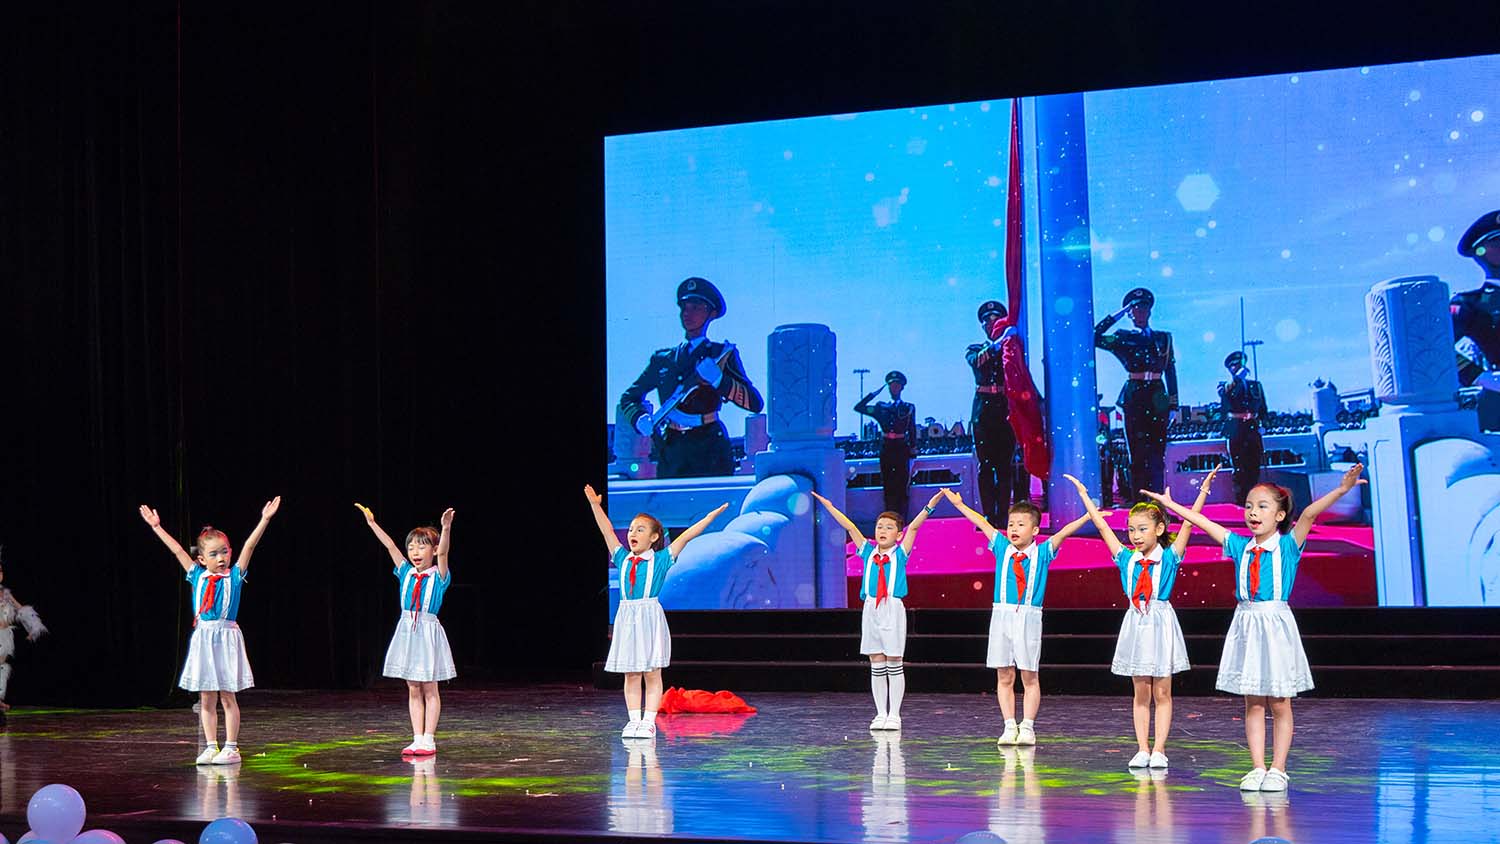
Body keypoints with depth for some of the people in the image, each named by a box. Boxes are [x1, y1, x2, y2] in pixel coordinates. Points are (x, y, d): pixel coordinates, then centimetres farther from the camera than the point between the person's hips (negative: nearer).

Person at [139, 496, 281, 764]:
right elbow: (177, 550, 10)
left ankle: (231, 748, 5)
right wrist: (157, 527, 12)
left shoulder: (234, 576, 0)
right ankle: (211, 747, 12)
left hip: (227, 638, -3)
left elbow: (249, 546, -7)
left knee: (227, 696, 1)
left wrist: (264, 520, -14)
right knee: (206, 698, 6)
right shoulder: (198, 576, 7)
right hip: (202, 639, 3)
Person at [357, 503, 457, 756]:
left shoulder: (439, 576, -4)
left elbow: (443, 552, -20)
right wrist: (372, 523, 8)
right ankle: (417, 739, 10)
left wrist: (446, 528, -36)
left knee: (429, 689, 2)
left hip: (428, 633, -5)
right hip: (406, 631, 5)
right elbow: (390, 546, 9)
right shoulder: (406, 573, 8)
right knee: (413, 690, 7)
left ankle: (428, 740, 4)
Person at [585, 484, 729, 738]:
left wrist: (712, 515, -7)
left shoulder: (660, 560, 0)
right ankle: (634, 720, 11)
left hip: (650, 617, -3)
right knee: (631, 674, 6)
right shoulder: (623, 559, 8)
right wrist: (595, 505, -3)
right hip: (626, 617, 3)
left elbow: (686, 536, -4)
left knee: (651, 673, 1)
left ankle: (649, 721, 4)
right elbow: (607, 532, 5)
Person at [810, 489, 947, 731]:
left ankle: (894, 714, 6)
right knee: (876, 665, 7)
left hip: (892, 609, -3)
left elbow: (914, 527, -5)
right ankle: (881, 714, 13)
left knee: (894, 664, 1)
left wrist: (931, 504, -12)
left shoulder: (900, 554, 2)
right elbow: (850, 527, 9)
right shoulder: (868, 552, 9)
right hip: (870, 609, 3)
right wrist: (829, 507, 10)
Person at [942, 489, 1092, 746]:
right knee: (1004, 676, 5)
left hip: (1029, 617, -2)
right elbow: (982, 523, 11)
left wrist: (1087, 516, -15)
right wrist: (959, 504, 16)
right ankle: (1009, 727, 10)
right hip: (1002, 616, 2)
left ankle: (1027, 728, 7)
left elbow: (1063, 533, -6)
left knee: (1029, 676, 2)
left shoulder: (1042, 553, 2)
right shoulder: (1002, 548, 7)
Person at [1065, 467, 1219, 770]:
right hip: (1135, 624, 3)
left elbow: (1189, 524, -9)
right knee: (1140, 693, 6)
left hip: (1161, 623, -3)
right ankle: (1142, 749, 8)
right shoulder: (1126, 559, 4)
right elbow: (1102, 526, 7)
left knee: (1162, 693, 2)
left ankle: (1158, 750, 4)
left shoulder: (1169, 557, -3)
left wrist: (1203, 491, -16)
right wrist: (1083, 494, 9)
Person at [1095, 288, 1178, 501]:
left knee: (1157, 455, 0)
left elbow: (1171, 373, 13)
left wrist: (1173, 405, 7)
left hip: (1158, 401, 2)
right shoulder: (1123, 338, 9)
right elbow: (1095, 337, -4)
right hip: (1134, 400, -2)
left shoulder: (1163, 338, 15)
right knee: (1138, 454, -4)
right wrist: (1117, 315, 0)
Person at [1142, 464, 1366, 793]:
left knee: (1279, 704, 3)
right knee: (1253, 703, 6)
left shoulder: (1288, 544, -4)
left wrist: (1341, 489, -30)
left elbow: (1309, 514, -17)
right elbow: (1205, 523, 15)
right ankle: (1258, 768, 11)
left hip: (1276, 624, -4)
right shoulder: (1240, 547, 8)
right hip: (1245, 626, 4)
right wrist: (1171, 504, 20)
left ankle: (1278, 770, 9)